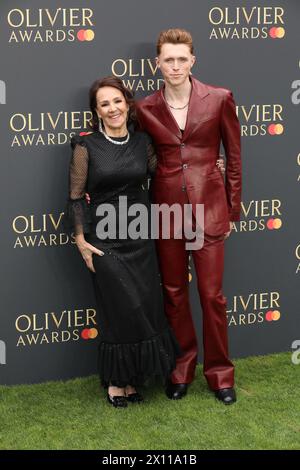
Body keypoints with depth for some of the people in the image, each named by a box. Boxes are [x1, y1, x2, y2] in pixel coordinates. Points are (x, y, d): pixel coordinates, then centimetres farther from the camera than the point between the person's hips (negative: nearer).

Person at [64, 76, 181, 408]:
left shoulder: (141, 141, 4)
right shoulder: (86, 146, -7)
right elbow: (76, 196, -4)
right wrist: (80, 240, -7)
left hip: (139, 235, 4)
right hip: (105, 239, -4)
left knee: (146, 306, 3)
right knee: (121, 309, -3)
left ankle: (132, 377, 19)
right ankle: (115, 381, 15)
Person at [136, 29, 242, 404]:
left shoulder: (219, 99, -4)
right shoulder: (146, 109, 0)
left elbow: (234, 156, 2)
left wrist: (232, 210, 4)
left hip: (208, 208, -2)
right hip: (166, 208, 2)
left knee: (212, 295, 4)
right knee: (173, 293, 11)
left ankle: (219, 373, 19)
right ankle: (181, 369, 27)